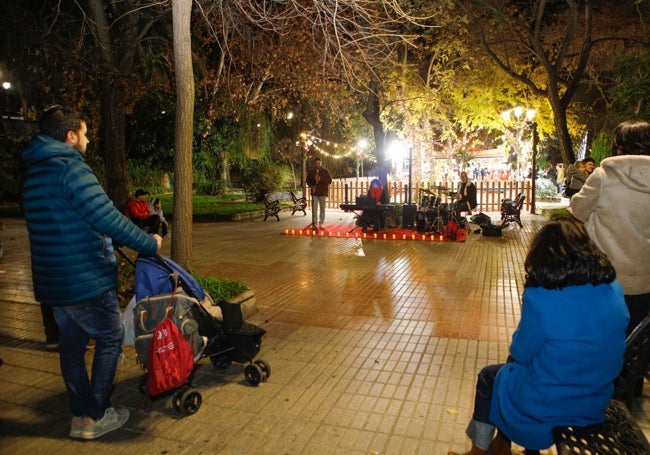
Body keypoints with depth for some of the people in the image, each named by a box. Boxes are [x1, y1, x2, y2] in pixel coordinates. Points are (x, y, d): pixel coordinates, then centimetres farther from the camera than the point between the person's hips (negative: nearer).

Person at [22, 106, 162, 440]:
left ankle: (79, 415, 28)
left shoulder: (35, 172, 14)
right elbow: (108, 218, -23)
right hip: (87, 278, -9)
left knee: (72, 345, 17)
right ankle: (95, 416, 14)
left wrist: (104, 242, 22)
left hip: (53, 279, 9)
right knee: (110, 340, 7)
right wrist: (149, 243, -12)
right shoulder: (70, 167, -17)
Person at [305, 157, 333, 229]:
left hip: (323, 193, -1)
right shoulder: (311, 172, 10)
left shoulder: (325, 171, 5)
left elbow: (330, 180, -2)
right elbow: (308, 180, 17)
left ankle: (321, 223, 7)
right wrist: (311, 185, -4)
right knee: (314, 209, -3)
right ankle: (314, 223, 1)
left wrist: (321, 179, -16)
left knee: (322, 209, 1)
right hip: (314, 193, 1)